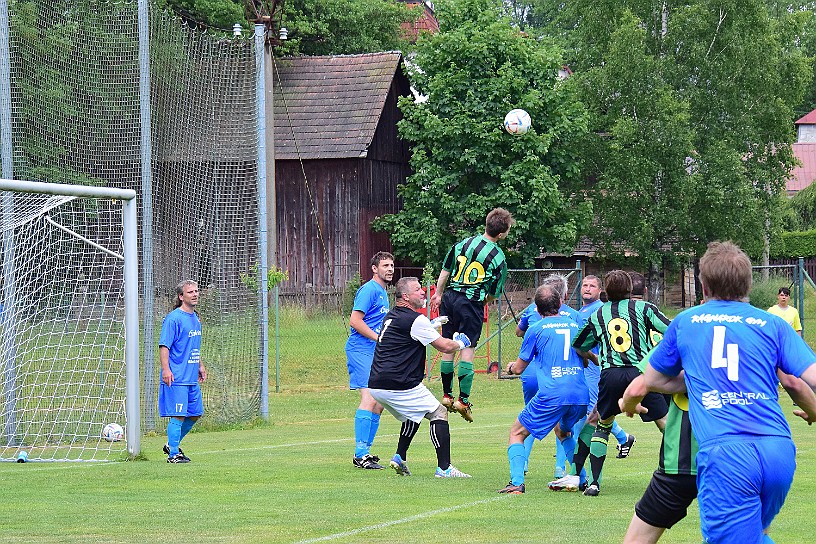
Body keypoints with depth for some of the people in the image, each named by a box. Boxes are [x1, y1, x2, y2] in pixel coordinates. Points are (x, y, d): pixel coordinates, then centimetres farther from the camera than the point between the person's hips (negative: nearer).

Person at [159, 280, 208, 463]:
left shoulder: (195, 318, 16)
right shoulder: (173, 318, -11)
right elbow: (164, 346, -15)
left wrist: (200, 365, 27)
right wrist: (166, 369, -23)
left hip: (192, 378, 9)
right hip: (177, 378, -9)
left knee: (195, 414, 12)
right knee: (178, 416, -7)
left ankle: (172, 445, 27)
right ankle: (173, 454, 1)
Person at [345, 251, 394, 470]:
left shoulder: (382, 292, 22)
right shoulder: (369, 290, -9)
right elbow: (355, 321, -18)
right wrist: (380, 339, -17)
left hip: (374, 352, 10)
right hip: (361, 350, -10)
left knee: (379, 402, 9)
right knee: (369, 398, -18)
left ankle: (364, 452, 14)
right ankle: (360, 454, -21)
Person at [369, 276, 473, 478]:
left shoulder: (391, 316, 16)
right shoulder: (416, 320, -12)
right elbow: (445, 347, -8)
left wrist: (432, 325, 42)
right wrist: (461, 342, 12)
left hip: (375, 385, 9)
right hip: (398, 386, -9)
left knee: (413, 414, 30)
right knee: (439, 413, -1)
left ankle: (399, 458, 23)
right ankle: (444, 468, -7)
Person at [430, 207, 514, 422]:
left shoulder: (463, 243, 3)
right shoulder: (498, 258, -7)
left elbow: (445, 271, 9)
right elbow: (494, 293, 0)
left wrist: (439, 294, 21)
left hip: (450, 298, 4)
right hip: (472, 303, -4)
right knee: (467, 349, -1)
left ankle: (447, 395, 17)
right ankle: (463, 400, -4)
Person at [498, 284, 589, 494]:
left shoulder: (536, 329, 3)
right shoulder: (575, 325, 15)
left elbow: (519, 368, 11)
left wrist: (511, 367, 34)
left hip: (551, 395, -5)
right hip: (581, 395, 5)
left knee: (517, 433, 8)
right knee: (563, 430, 34)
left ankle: (517, 483, -11)